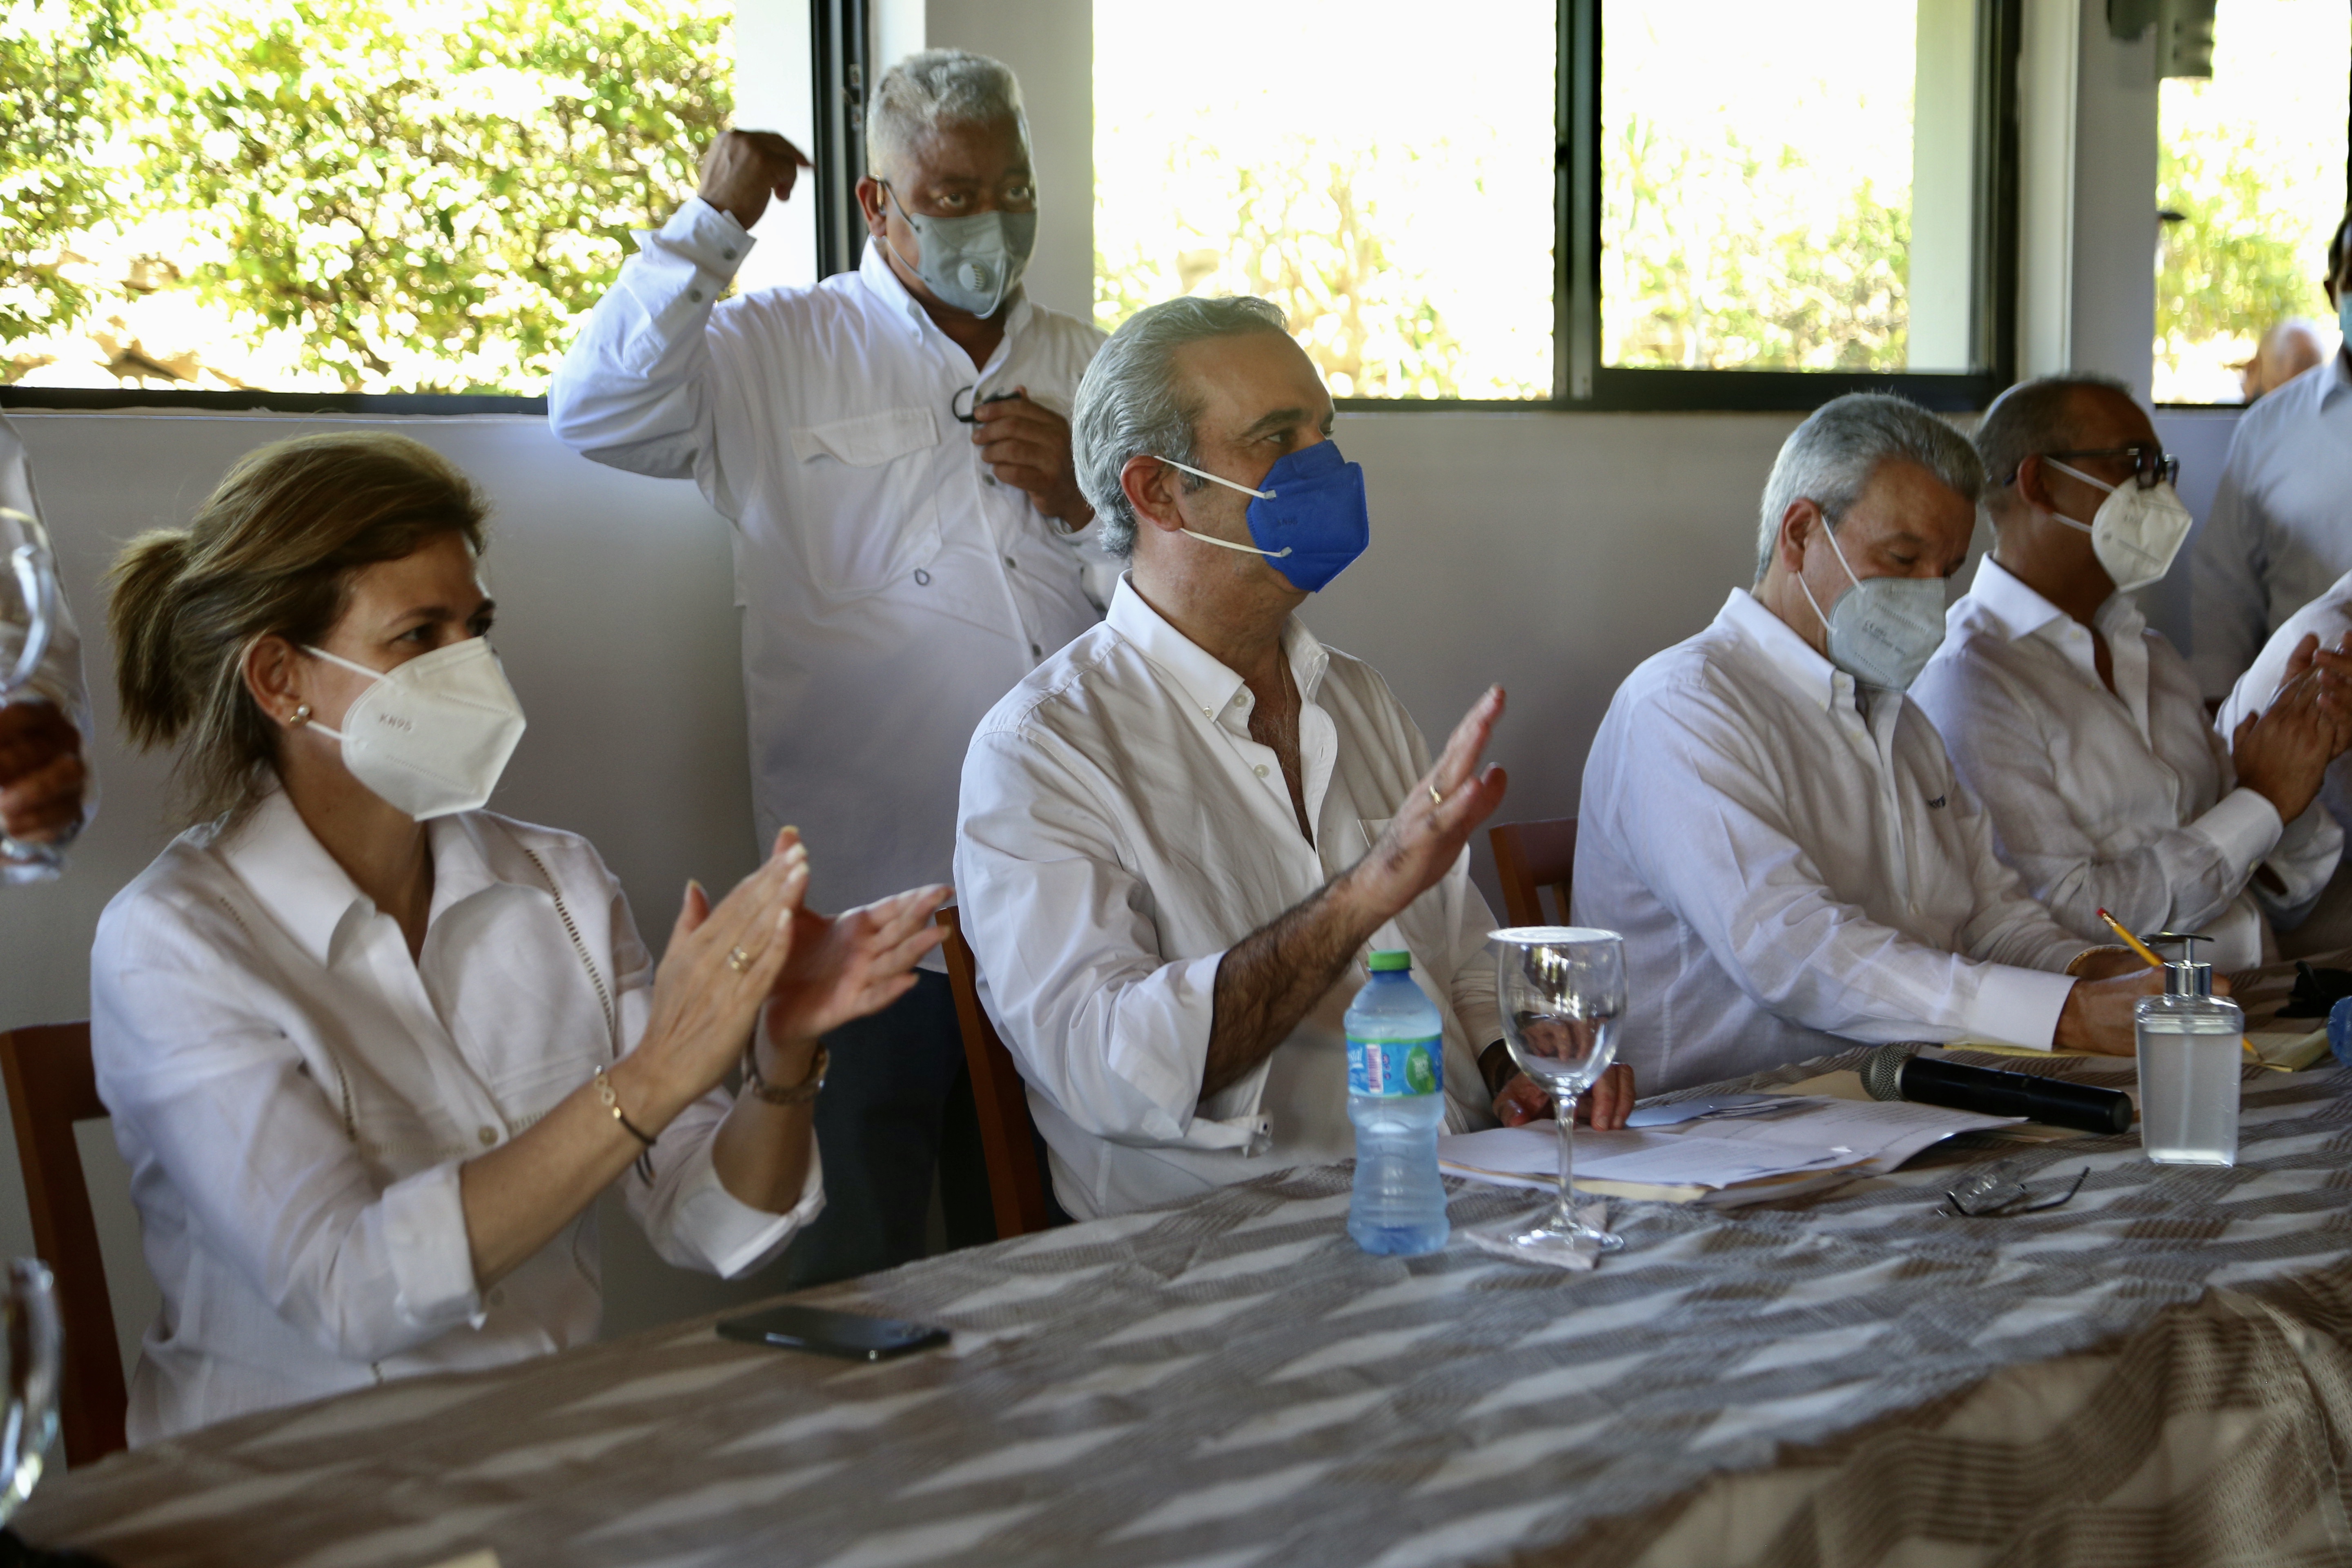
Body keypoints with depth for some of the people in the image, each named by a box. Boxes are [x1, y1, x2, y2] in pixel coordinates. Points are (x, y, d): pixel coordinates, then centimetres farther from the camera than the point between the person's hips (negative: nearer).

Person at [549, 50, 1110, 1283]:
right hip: (870, 895, -3)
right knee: (856, 1278, 1)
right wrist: (716, 219, -7)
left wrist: (1083, 500, -3)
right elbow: (600, 412, -10)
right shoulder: (779, 352, 7)